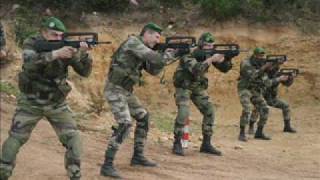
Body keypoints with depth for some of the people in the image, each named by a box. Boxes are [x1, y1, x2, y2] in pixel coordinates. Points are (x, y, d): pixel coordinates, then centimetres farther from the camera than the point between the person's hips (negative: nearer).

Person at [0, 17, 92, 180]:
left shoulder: (67, 47, -8)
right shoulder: (31, 44, -13)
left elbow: (84, 72, -13)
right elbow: (30, 64, -34)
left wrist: (84, 54, -33)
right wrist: (55, 53, -45)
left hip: (57, 104, 2)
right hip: (30, 103, -1)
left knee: (73, 139, -8)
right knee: (14, 140, -2)